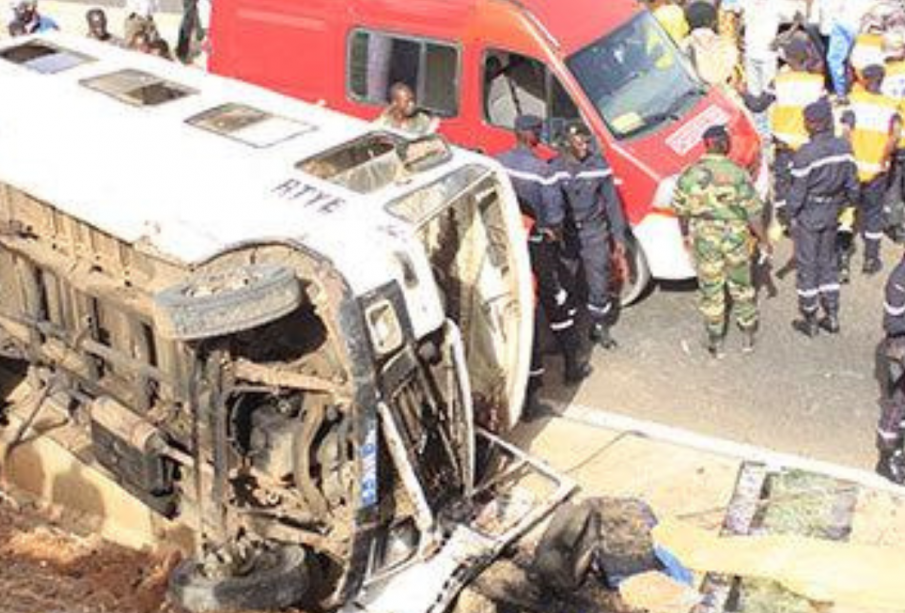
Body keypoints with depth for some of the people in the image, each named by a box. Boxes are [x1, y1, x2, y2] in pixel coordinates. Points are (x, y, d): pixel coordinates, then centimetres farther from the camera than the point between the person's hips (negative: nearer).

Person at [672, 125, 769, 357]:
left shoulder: (689, 175, -8)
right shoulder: (737, 174, -14)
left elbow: (681, 211, 2)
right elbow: (753, 212, -11)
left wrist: (686, 236, 18)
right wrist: (763, 240, 1)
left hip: (703, 240, 1)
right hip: (735, 237, -1)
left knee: (711, 291, 12)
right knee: (741, 288, 18)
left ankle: (715, 343, 21)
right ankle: (748, 337, 29)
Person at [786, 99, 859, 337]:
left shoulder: (806, 153, -22)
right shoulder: (844, 147, -4)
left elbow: (797, 192, -18)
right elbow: (852, 185, 4)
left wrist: (791, 215, -3)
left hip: (808, 214, -6)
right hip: (831, 213, 6)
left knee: (807, 266, 7)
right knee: (828, 262, 20)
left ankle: (810, 321, 17)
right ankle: (832, 316, 26)